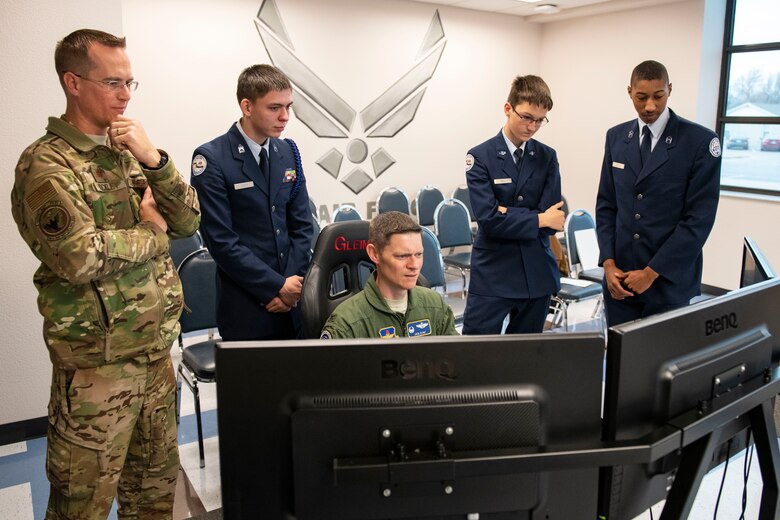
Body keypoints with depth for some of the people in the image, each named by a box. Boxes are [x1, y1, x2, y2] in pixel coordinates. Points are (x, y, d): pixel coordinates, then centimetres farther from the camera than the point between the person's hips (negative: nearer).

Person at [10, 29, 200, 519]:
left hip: (156, 348, 7)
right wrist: (149, 233, -9)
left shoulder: (130, 151, 10)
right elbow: (77, 257, -24)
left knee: (157, 478, 20)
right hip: (97, 359, -6)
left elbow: (188, 221, 4)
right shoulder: (47, 163, -11)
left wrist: (153, 159, -10)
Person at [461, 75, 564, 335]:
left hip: (537, 274, 4)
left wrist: (508, 214, -11)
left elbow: (553, 218, -2)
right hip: (492, 274, -4)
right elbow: (488, 219, -15)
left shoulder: (548, 157, 7)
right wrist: (538, 219, -9)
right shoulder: (480, 157, -5)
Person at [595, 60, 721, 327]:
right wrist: (608, 262, -3)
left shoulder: (701, 141, -7)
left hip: (670, 280, -3)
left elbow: (699, 218, -10)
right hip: (619, 276, 4)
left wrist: (652, 272, -13)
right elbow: (606, 204, 8)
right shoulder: (616, 137, 7)